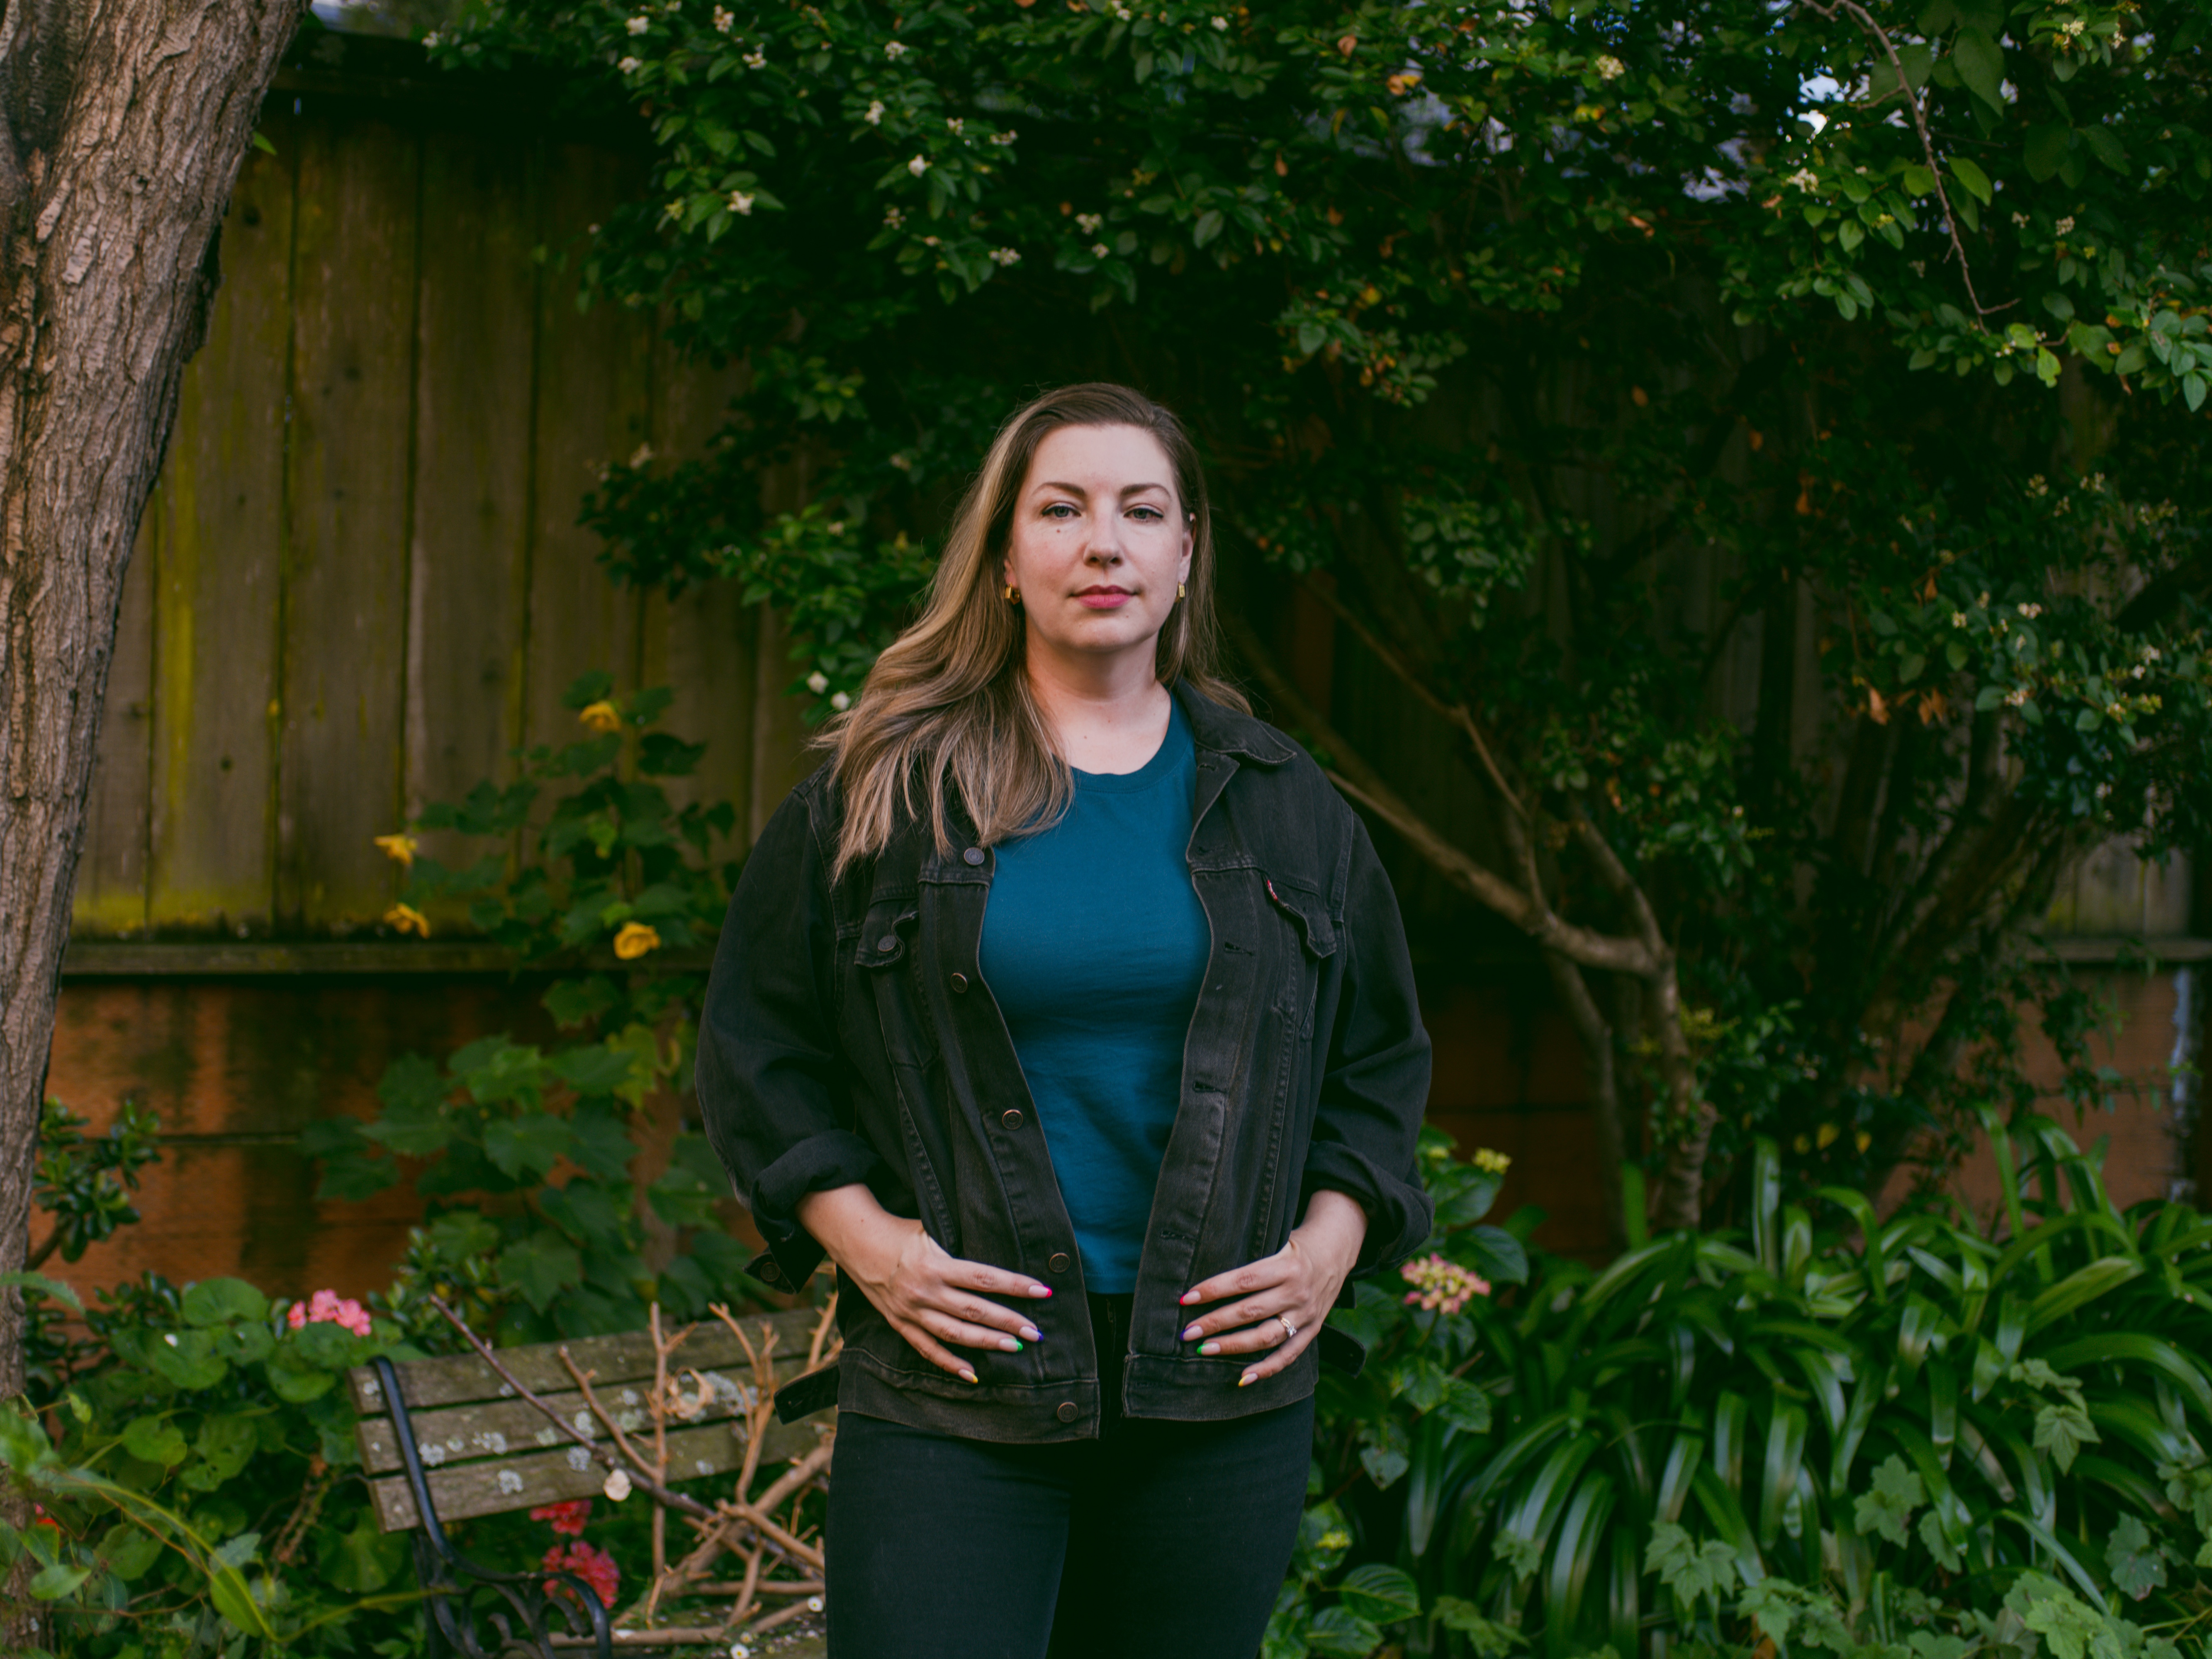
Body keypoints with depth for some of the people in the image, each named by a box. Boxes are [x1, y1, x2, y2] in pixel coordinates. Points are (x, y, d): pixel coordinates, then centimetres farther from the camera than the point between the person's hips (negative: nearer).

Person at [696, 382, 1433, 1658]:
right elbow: (757, 1045, 7)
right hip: (955, 1384, -2)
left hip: (1221, 1386, 2)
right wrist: (863, 1238, -5)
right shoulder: (885, 788, 4)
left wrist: (1330, 1243, 3)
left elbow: (1382, 1057, 18)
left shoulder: (1284, 806, 11)